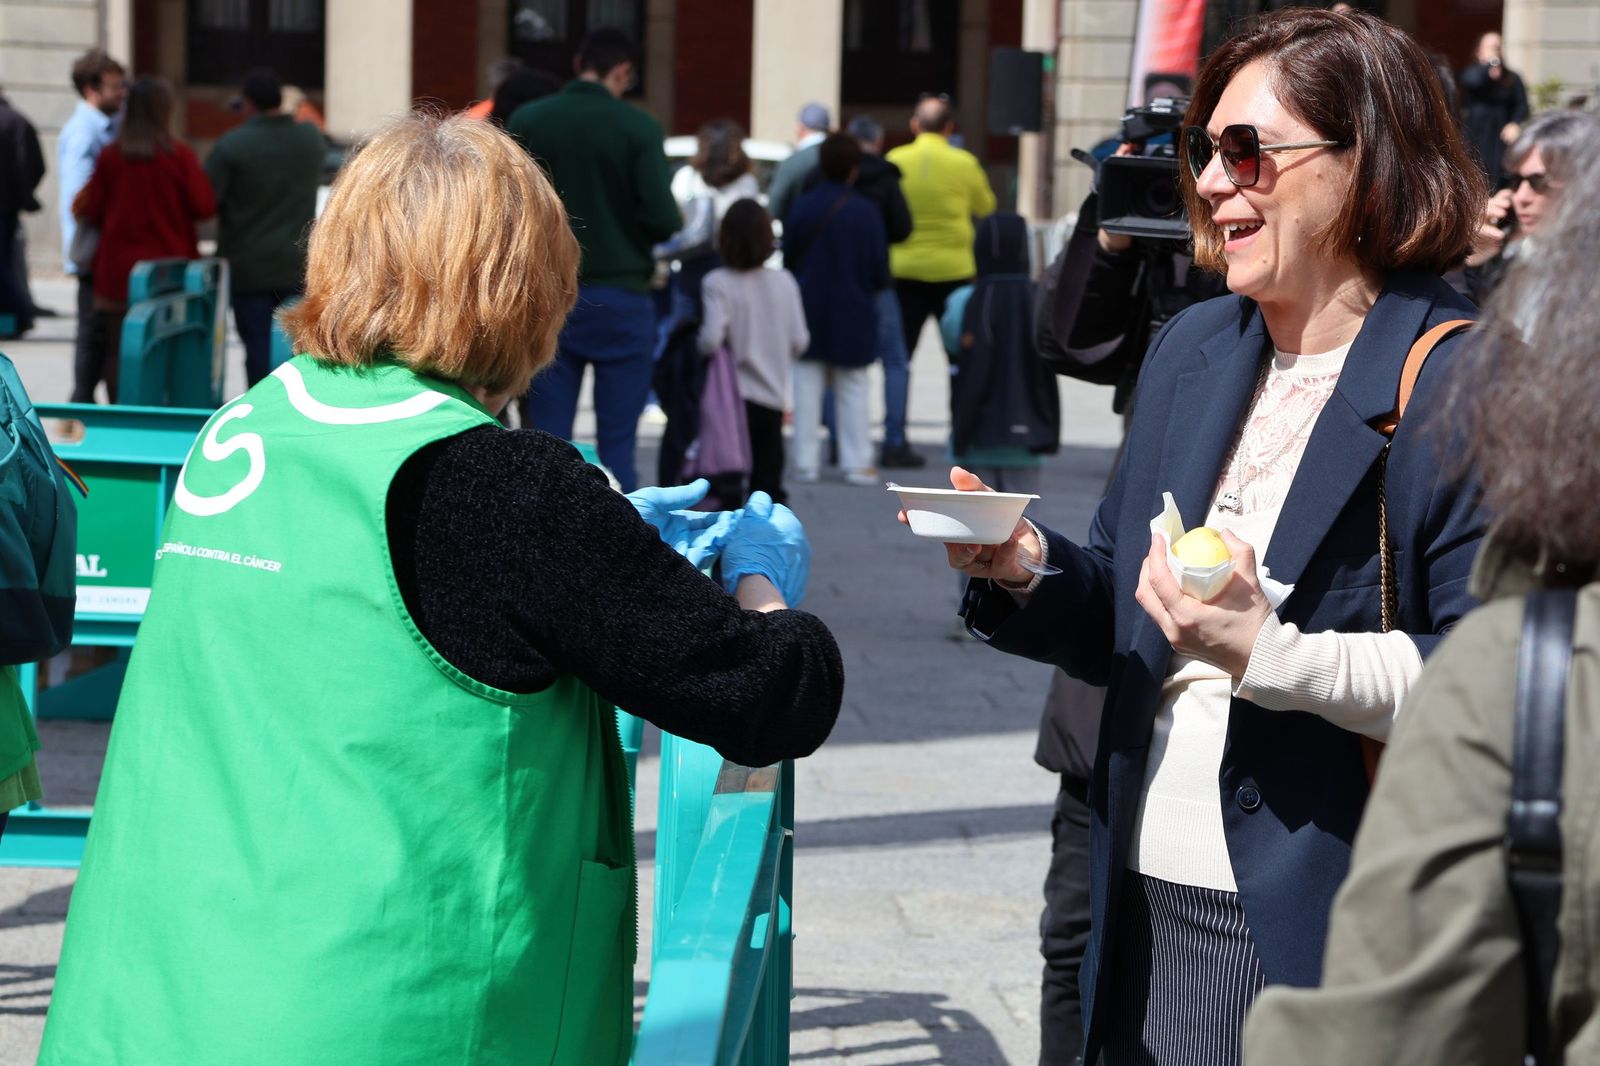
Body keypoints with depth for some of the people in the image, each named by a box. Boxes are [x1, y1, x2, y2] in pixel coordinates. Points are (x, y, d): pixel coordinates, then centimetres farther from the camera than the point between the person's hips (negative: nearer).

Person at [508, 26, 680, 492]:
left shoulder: (526, 121, 0)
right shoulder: (638, 128, -8)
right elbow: (663, 219, -14)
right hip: (620, 298, -2)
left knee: (547, 442, 5)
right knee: (617, 445, 3)